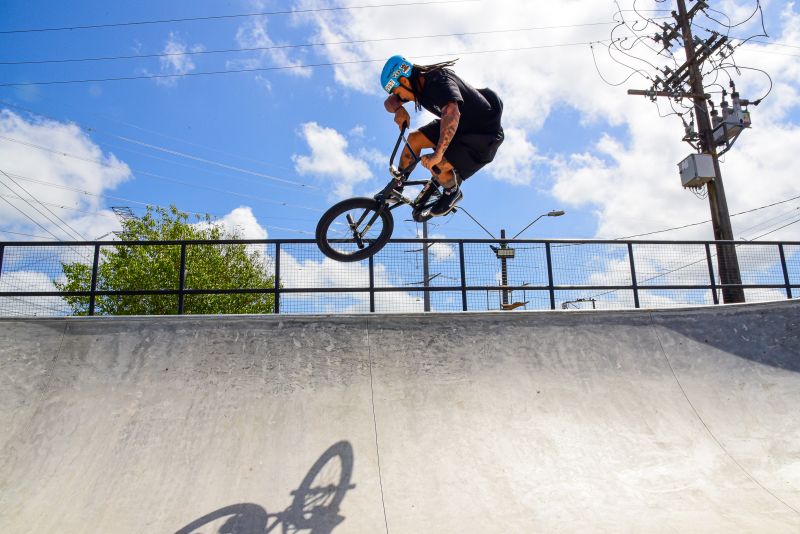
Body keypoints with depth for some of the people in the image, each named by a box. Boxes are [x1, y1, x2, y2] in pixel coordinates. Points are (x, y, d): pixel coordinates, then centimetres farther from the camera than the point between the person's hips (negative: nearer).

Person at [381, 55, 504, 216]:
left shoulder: (440, 80, -30)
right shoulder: (420, 82, -3)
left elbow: (452, 113, -48)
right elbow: (389, 103, 6)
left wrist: (437, 154, -51)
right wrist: (399, 109, -18)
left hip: (484, 135, -9)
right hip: (460, 125, 9)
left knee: (436, 166, -24)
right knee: (414, 139, 1)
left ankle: (453, 193, 8)